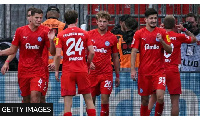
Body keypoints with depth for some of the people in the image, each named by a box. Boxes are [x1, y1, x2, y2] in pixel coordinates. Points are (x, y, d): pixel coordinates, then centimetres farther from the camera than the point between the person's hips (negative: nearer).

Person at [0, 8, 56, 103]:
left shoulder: (44, 33, -1)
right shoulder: (20, 31, 2)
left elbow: (53, 53, 0)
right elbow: (13, 50, 9)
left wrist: (51, 40, -17)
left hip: (38, 70, -2)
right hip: (23, 70, 2)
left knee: (35, 96, -17)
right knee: (26, 99, 7)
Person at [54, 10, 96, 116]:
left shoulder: (61, 35, -1)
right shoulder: (84, 33, 4)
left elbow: (58, 55, -8)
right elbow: (92, 52, 0)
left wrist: (56, 70, 3)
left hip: (67, 71, -1)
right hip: (82, 71, 1)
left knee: (68, 101, -2)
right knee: (88, 98, 10)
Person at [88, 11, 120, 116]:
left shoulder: (112, 38, 4)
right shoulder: (90, 34, 3)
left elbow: (115, 58, 11)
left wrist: (117, 75, 11)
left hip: (106, 73, -1)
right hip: (92, 72, 1)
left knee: (105, 99, -8)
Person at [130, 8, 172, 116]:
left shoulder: (162, 32, 5)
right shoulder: (139, 34, 2)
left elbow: (169, 50, 4)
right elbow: (134, 52, 0)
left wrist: (162, 41, -14)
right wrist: (133, 69, -8)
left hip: (159, 70, 0)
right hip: (144, 71, 0)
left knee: (160, 97, -15)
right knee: (144, 99, 5)